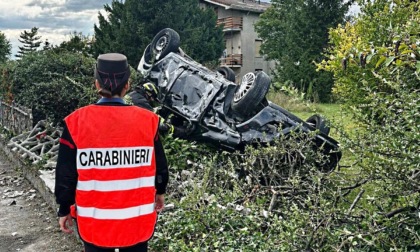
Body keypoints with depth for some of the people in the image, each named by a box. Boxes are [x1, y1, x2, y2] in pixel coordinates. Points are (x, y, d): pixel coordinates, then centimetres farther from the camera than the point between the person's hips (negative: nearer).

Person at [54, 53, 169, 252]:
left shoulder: (76, 122, -12)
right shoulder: (147, 120, -11)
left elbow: (65, 173, -5)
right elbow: (160, 166, 1)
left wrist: (65, 209, 10)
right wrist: (160, 193, 20)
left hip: (94, 222, 0)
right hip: (137, 220, 1)